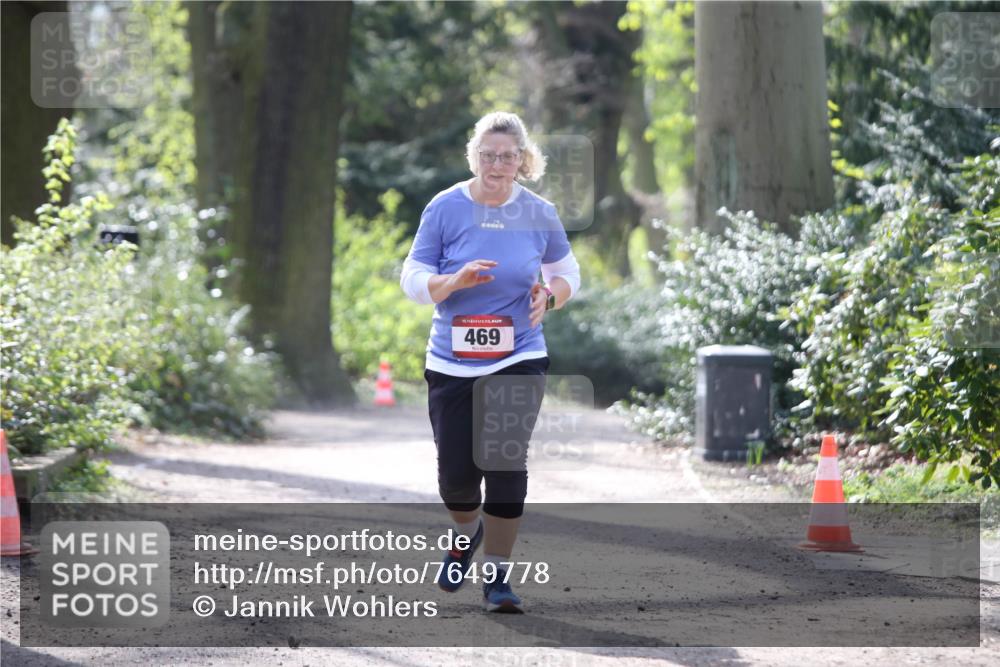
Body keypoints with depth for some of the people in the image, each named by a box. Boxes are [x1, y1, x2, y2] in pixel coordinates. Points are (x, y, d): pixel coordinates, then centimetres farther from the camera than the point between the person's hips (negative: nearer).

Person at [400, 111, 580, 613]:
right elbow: (412, 280, -2)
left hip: (519, 359, 0)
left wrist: (550, 295, -8)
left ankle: (496, 575, -1)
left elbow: (567, 271, 15)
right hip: (452, 361, 0)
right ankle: (468, 533, 37)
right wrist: (455, 280, -22)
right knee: (455, 472, 2)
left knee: (505, 462, -12)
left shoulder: (539, 214, 0)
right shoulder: (445, 209, -4)